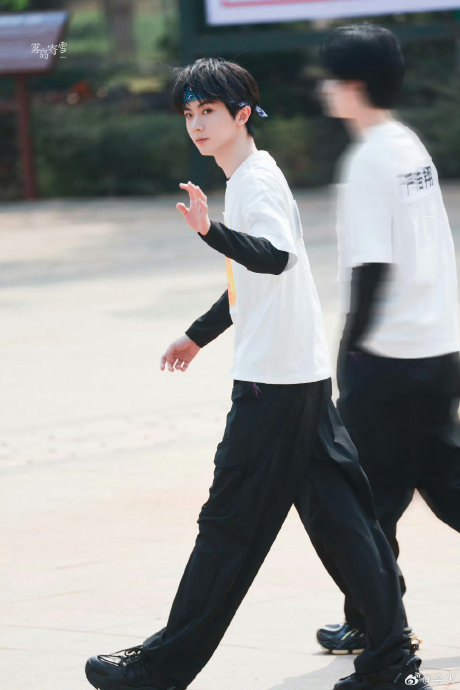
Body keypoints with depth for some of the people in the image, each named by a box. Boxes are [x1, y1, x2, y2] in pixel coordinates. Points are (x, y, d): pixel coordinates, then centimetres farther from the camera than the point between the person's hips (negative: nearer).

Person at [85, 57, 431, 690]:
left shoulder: (256, 181, -12)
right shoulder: (256, 177, 19)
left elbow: (276, 257, -31)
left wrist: (212, 231, -46)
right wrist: (199, 335, 38)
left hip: (274, 384, -10)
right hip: (306, 376, 10)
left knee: (231, 524, -3)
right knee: (339, 519, 7)